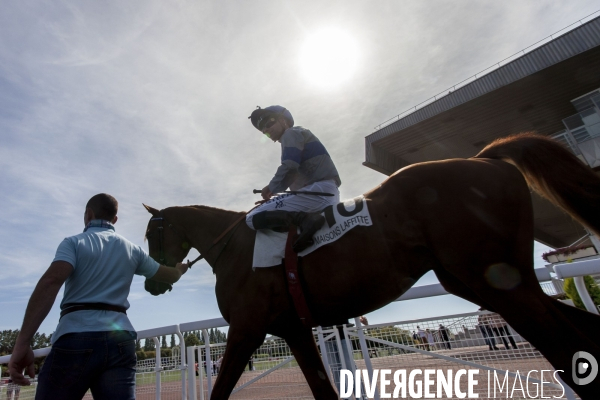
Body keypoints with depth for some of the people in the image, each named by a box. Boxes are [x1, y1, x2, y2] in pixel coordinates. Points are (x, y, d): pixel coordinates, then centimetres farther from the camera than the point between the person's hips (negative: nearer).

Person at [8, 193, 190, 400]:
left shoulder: (74, 242, 2)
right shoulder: (132, 250, 14)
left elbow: (51, 282, -16)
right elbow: (169, 276, 23)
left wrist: (22, 343, -18)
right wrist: (180, 269, 45)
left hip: (76, 338, -3)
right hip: (120, 340, 3)